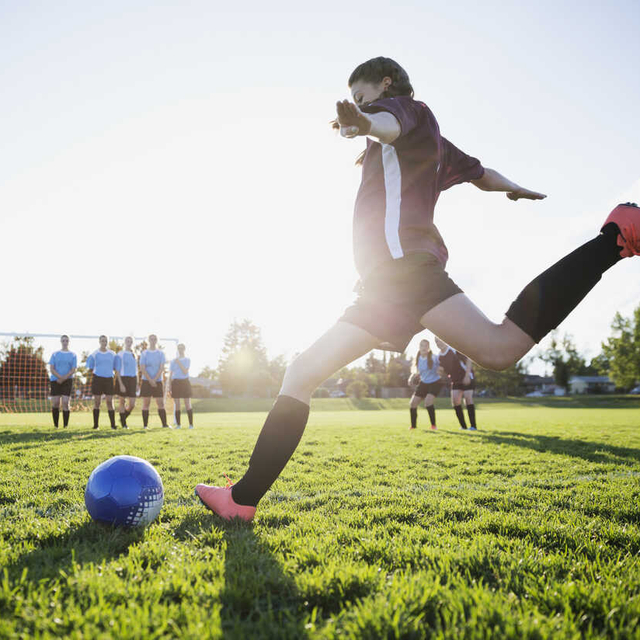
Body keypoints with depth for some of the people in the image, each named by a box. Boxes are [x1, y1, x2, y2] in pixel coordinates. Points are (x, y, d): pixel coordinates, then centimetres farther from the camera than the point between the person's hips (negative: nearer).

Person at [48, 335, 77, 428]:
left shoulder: (73, 355, 7)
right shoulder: (55, 354, 9)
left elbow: (73, 370, 0)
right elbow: (51, 369, 2)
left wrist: (63, 378, -12)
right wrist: (60, 377, -14)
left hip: (67, 381, -1)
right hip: (55, 381, 1)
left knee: (65, 402, -9)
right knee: (55, 403, -2)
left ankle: (65, 426, -5)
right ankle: (55, 425, 9)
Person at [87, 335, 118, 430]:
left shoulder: (112, 354, 8)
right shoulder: (95, 354, 2)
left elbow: (115, 367, 15)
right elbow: (90, 367, 9)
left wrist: (109, 371, 3)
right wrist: (97, 371, 3)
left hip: (109, 379, 1)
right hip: (97, 378, -1)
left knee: (110, 402, -4)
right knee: (97, 402, 2)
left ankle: (113, 424, -3)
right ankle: (95, 425, 8)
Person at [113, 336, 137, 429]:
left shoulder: (134, 355, 12)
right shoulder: (119, 355, -4)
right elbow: (117, 371, -7)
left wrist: (137, 383, 14)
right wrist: (121, 384, -14)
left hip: (132, 379, 5)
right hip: (122, 379, -5)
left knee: (132, 404, 0)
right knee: (122, 402, 5)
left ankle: (123, 418, 25)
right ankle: (123, 423, 16)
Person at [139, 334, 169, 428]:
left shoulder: (160, 353, 7)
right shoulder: (144, 353, 4)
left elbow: (162, 368, -1)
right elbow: (142, 368, -3)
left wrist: (154, 380, -11)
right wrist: (150, 380, -12)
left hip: (158, 381, 1)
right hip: (146, 381, -1)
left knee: (161, 403, -2)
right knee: (146, 404, -1)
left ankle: (164, 424, -3)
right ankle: (145, 425, 3)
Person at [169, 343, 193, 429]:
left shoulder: (187, 360, 5)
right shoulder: (173, 361, 11)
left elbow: (185, 372, -8)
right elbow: (170, 374, 11)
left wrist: (179, 363, -12)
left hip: (185, 382, -2)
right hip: (175, 382, 2)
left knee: (187, 404, -5)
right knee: (176, 404, 1)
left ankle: (191, 424, -3)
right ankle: (178, 424, 6)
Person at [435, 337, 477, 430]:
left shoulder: (454, 350, -18)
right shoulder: (439, 357, 1)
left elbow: (468, 360, -18)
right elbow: (444, 370, 14)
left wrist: (467, 376, -24)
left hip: (467, 378, -6)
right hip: (455, 380, 6)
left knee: (468, 398, -15)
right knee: (455, 400, -7)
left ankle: (473, 426, -10)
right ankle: (463, 426, 2)